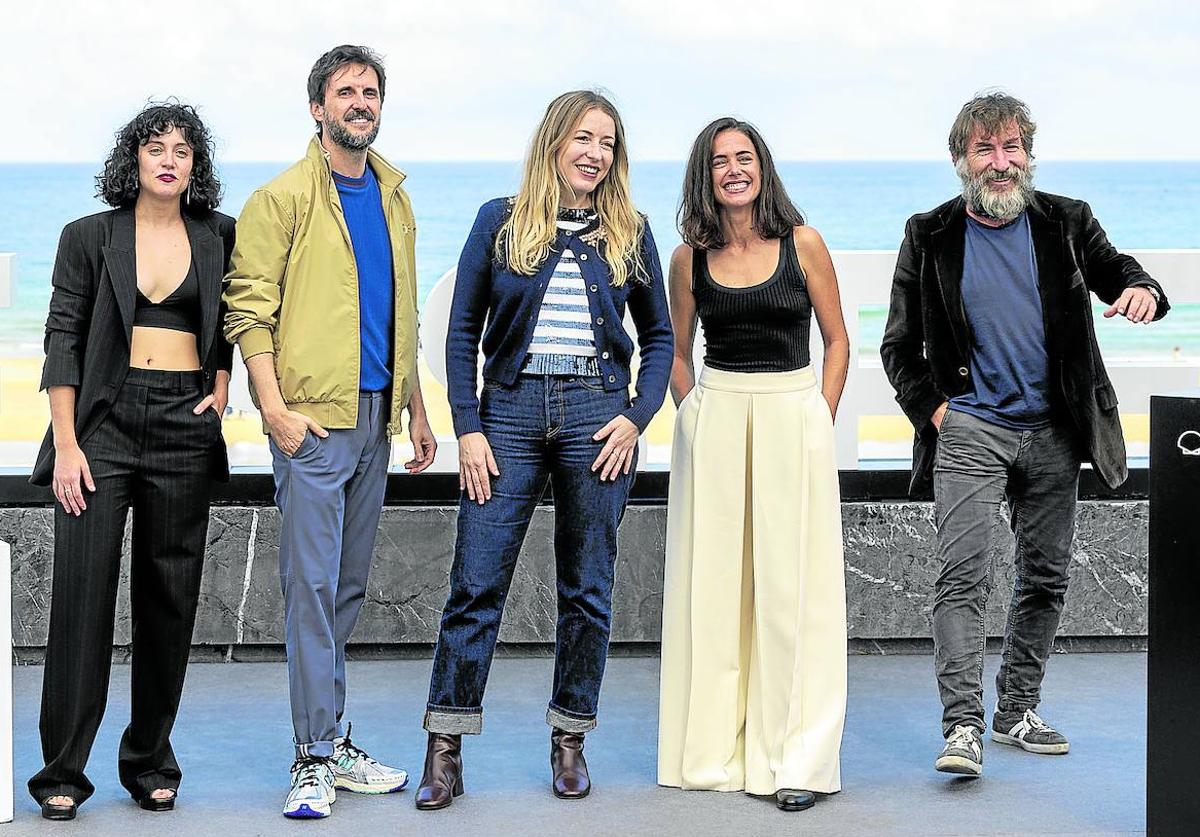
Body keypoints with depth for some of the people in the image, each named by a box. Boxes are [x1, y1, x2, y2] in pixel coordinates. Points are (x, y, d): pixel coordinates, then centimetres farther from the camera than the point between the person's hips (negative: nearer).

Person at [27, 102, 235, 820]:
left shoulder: (220, 237, 9)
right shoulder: (90, 237, 4)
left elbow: (236, 319, 23)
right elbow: (63, 339, -1)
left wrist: (222, 390, 6)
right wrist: (65, 443, -9)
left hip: (186, 426, 2)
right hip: (105, 417, -2)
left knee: (170, 595, 4)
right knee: (83, 589, -8)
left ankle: (151, 762, 15)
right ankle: (63, 773, -4)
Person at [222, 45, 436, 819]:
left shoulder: (393, 199, 16)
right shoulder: (283, 200, -4)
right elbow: (249, 309, -8)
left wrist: (415, 408, 19)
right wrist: (275, 408, -16)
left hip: (375, 415, 7)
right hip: (313, 418, -6)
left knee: (349, 586, 11)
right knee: (312, 584, -8)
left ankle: (333, 741, 19)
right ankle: (316, 756, -5)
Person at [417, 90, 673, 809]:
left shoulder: (629, 233, 8)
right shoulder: (501, 223, 5)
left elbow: (658, 335, 14)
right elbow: (463, 331, 4)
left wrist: (637, 417, 0)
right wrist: (468, 427, -4)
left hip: (597, 415, 1)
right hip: (511, 411, -1)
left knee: (588, 588, 5)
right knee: (476, 583, -5)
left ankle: (570, 743, 16)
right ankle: (446, 754, -2)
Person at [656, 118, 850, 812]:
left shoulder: (803, 244, 1)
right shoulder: (691, 257, 6)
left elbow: (838, 342, 6)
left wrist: (818, 425, -2)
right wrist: (693, 418, 4)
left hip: (793, 418, -2)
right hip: (713, 421, 2)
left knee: (792, 586, -4)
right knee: (712, 589, 3)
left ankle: (799, 758, -1)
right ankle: (715, 750, 12)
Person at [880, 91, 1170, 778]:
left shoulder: (1067, 224, 3)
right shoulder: (931, 237, 1)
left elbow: (1119, 273, 11)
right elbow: (899, 347, 7)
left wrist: (1143, 293, -14)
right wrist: (931, 409, -6)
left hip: (1053, 434, 3)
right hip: (969, 431, -3)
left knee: (1046, 577, 9)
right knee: (964, 574, -14)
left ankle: (1018, 711, 22)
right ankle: (964, 726, -18)